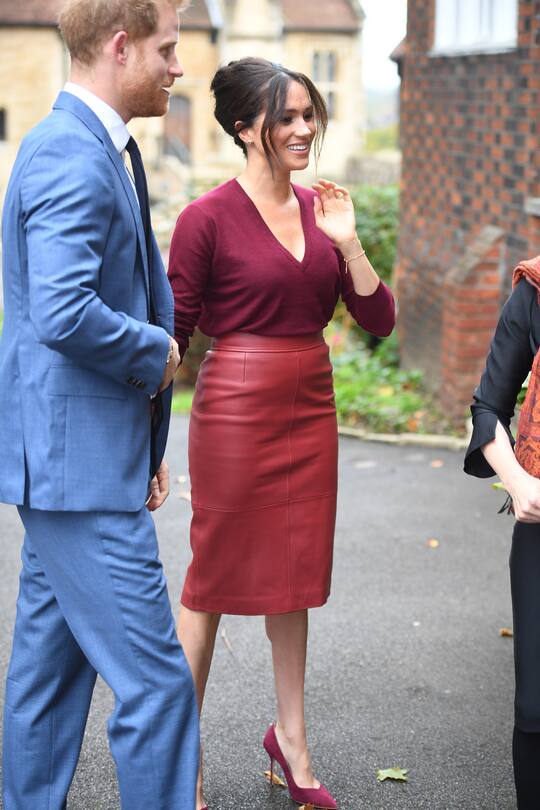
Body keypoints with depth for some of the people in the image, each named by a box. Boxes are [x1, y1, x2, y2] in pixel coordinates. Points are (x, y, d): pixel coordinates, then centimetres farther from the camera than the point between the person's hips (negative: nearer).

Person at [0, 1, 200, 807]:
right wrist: (157, 351, -11)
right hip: (81, 467, -11)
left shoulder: (99, 150, 16)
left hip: (68, 461, 11)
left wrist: (145, 447, 19)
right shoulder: (73, 158, -17)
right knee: (155, 681, -5)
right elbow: (65, 316, -29)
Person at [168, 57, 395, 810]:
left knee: (294, 572, 16)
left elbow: (378, 319, 5)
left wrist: (347, 242, -7)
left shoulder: (321, 209, 7)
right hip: (236, 407, -6)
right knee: (213, 578, 3)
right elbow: (171, 336, -6)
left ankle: (291, 736, 33)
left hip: (310, 407, 6)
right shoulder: (208, 218, -10)